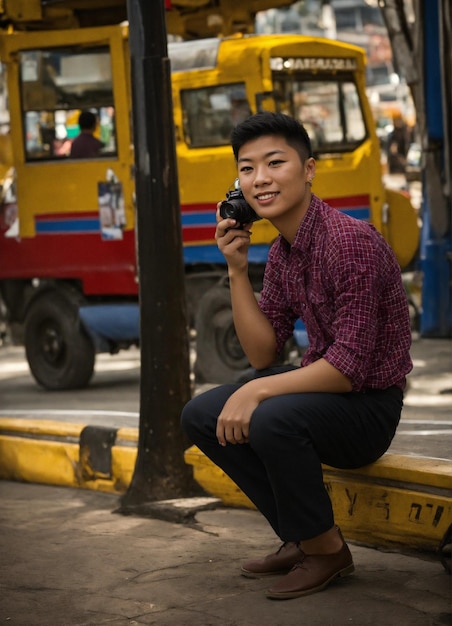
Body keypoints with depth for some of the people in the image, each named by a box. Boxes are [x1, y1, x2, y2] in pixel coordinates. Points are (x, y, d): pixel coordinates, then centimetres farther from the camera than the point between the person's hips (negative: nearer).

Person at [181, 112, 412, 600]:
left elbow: (349, 366, -27)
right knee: (200, 416, 3)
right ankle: (301, 538, 9)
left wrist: (257, 392, -27)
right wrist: (237, 270, -5)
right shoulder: (280, 253, 5)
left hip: (368, 402, -9)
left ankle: (325, 549, -9)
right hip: (317, 385, 9)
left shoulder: (352, 242, -23)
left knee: (272, 418, -34)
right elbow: (262, 355, 3)